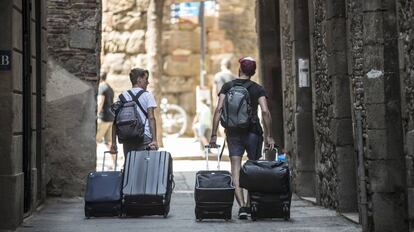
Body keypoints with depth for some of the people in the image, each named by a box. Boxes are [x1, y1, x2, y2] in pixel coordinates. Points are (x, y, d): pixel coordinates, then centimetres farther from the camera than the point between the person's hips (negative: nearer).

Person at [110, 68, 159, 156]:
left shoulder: (122, 96, 11)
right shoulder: (147, 95, 0)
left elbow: (115, 120, 7)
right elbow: (151, 118, -8)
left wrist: (114, 143, 9)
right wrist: (154, 140, -11)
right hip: (144, 137, -4)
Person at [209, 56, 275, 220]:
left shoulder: (227, 87, 6)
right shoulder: (258, 89, 4)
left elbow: (218, 110, -4)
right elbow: (265, 112, -9)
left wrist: (214, 135, -4)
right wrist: (268, 136, -5)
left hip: (233, 132, 1)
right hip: (253, 132, 0)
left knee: (235, 170, 0)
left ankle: (242, 206, -13)